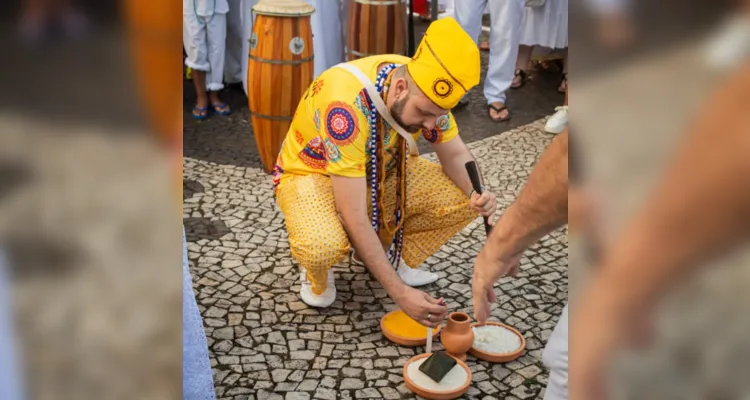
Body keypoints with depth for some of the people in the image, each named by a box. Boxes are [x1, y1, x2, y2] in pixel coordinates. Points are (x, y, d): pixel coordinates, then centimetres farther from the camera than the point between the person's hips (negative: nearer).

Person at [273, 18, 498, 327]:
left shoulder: (426, 88, -20)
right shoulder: (347, 104, -39)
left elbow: (455, 155, -4)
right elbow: (354, 219, -37)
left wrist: (477, 194, -26)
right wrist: (399, 292, -34)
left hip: (382, 172, 6)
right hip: (313, 174, -6)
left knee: (464, 197, -15)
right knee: (322, 246, -39)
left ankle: (392, 255, 8)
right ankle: (317, 277, -1)